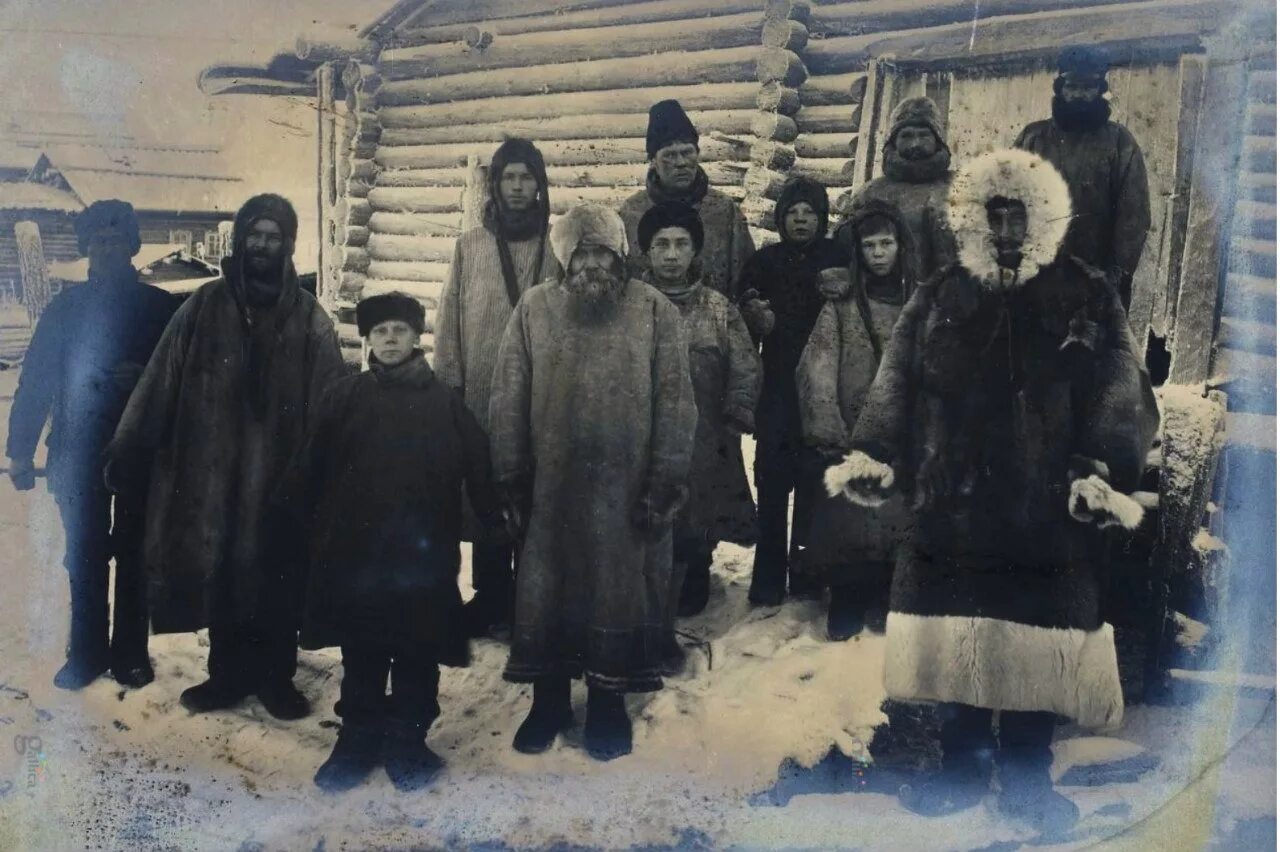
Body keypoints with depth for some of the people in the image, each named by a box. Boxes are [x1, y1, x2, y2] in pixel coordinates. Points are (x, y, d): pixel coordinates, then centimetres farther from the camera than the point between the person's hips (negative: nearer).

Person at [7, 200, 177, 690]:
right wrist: (21, 452, -1)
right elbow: (35, 382, 4)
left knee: (134, 554, 4)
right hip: (77, 452, 2)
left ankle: (131, 652, 13)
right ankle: (87, 651, 17)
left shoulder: (160, 308, 1)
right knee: (84, 557, 6)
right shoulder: (66, 307, 6)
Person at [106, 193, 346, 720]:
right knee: (219, 572, 8)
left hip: (281, 468, -1)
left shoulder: (308, 318, 1)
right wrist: (127, 450, -2)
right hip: (213, 467, 1)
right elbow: (160, 381, 2)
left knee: (278, 573, 6)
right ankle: (228, 673, 24)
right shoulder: (204, 307, 4)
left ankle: (277, 676, 21)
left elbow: (330, 400, -3)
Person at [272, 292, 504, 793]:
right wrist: (295, 523, -1)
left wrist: (497, 524, -2)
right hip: (354, 550, 1)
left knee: (418, 654, 8)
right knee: (360, 655, 12)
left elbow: (478, 472, 4)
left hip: (424, 555, -1)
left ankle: (407, 742, 23)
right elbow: (308, 468, 4)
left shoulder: (446, 402, 5)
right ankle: (358, 739, 26)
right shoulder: (344, 397, 6)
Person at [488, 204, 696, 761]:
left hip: (625, 490, -1)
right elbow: (508, 401, 3)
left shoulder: (654, 311, -1)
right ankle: (548, 701, 27)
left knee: (619, 592, 8)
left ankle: (608, 703, 25)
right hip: (551, 487, 1)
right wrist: (511, 480, -1)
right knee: (546, 590, 10)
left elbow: (674, 402, -3)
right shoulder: (534, 309, 3)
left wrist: (664, 484, -8)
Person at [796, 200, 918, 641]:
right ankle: (847, 609, 16)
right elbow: (817, 369, -7)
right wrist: (828, 434, -15)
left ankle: (885, 605, 20)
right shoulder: (842, 303, 2)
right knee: (848, 524, -2)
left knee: (901, 523, 1)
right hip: (854, 439, -1)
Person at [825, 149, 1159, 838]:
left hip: (1050, 514, -2)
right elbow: (894, 388, 8)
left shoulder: (1085, 297, 3)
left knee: (1038, 646, 4)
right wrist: (872, 456, -5)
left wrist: (1102, 470, -15)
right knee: (953, 643, 7)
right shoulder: (939, 299, 10)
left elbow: (1119, 399, -2)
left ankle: (1027, 776, 22)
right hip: (952, 505, 2)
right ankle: (961, 766, 25)